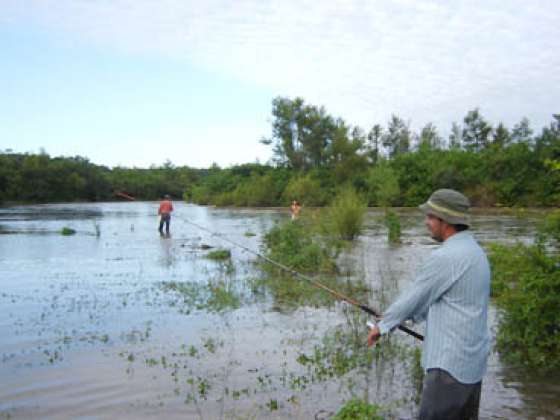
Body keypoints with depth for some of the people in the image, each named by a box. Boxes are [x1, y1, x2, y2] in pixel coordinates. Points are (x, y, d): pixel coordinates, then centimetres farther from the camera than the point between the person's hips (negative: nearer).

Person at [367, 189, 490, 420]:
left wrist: (382, 325, 6)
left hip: (450, 365, -9)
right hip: (473, 363, 9)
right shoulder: (475, 251, 10)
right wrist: (396, 319, 20)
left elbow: (412, 297, -9)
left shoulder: (445, 257, -20)